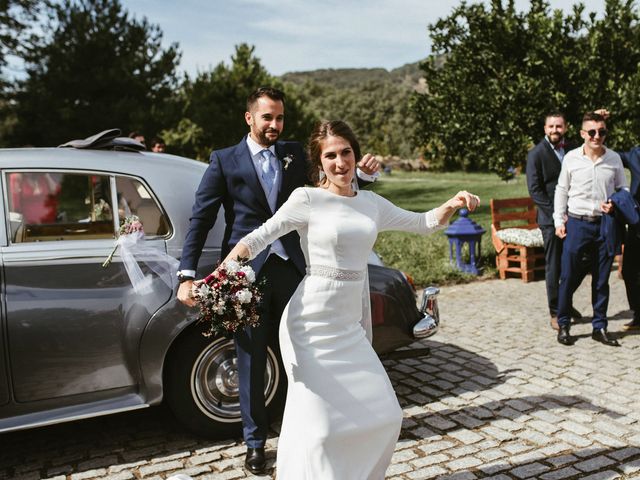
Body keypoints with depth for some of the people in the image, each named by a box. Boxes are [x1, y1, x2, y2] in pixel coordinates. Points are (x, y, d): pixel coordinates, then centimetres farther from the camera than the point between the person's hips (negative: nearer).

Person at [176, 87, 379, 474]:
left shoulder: (294, 154, 10)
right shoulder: (225, 161, 1)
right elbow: (201, 220, -3)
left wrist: (364, 171, -11)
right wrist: (188, 275, -11)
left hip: (291, 268, 3)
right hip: (247, 272, -2)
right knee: (252, 360, 7)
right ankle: (255, 441, 25)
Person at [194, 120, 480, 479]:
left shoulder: (372, 203, 9)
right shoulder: (307, 198, -6)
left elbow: (424, 223, 17)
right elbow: (258, 239, -9)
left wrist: (453, 204, -2)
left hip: (350, 326, 6)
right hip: (312, 325, -6)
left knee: (384, 416, 9)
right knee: (318, 423, -6)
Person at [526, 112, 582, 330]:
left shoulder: (571, 151, 10)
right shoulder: (536, 154, -5)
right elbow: (534, 189, -10)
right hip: (550, 219, -5)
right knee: (553, 266, 0)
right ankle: (555, 312, 9)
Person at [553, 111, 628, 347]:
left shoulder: (614, 158, 4)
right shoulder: (571, 158, -1)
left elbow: (623, 189, 13)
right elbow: (561, 190, 6)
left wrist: (615, 203, -8)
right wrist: (559, 220, 2)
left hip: (605, 224, 2)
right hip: (577, 223, -2)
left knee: (601, 279, 9)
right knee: (569, 277, -1)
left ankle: (599, 327, 20)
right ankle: (563, 325, 13)